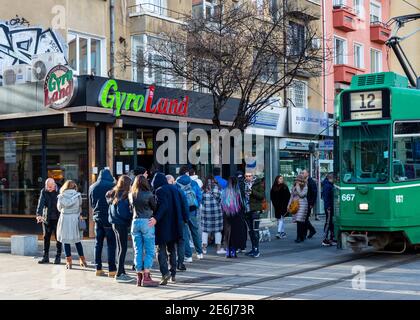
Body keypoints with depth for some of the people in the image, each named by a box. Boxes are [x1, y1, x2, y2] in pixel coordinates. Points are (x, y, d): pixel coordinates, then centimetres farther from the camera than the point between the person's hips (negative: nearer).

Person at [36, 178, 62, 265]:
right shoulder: (43, 192, 0)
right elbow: (40, 203, -11)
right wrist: (39, 214, -26)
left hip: (57, 218, -2)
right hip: (47, 218, 3)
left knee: (58, 238, 1)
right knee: (46, 238, 7)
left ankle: (58, 257, 10)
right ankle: (45, 257, 15)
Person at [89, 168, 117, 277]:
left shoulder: (92, 187, 6)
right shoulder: (112, 186, -10)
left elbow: (91, 204, 14)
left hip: (97, 218, 5)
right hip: (109, 218, -5)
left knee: (98, 244, 11)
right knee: (111, 244, -1)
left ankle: (98, 268, 12)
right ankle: (112, 269, -3)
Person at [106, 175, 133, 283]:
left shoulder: (114, 194, 11)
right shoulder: (124, 195, -16)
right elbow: (121, 212, -22)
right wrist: (130, 217, -9)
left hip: (115, 223, 9)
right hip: (121, 224, -9)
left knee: (120, 248, 14)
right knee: (123, 248, -4)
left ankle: (122, 272, 20)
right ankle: (119, 274, -2)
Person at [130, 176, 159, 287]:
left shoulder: (131, 195, 6)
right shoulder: (148, 194, -7)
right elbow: (155, 207, 1)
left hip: (135, 222, 5)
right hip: (147, 222, -5)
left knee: (138, 251, 8)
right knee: (149, 251, -1)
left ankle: (139, 277, 9)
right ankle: (146, 277, -7)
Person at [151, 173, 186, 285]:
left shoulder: (159, 191, -10)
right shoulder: (174, 189, 11)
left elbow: (163, 206, -24)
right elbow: (180, 206, 13)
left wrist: (156, 218, -32)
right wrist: (182, 220, 18)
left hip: (163, 225, -7)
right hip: (174, 225, 7)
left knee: (161, 250, -3)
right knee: (172, 250, 15)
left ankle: (165, 273, -18)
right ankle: (173, 274, 17)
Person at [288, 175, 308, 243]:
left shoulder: (305, 187, 0)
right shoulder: (294, 187, 16)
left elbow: (301, 194, -13)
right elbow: (292, 196, 20)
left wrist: (298, 187, -9)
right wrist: (289, 204, 13)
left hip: (302, 205, -5)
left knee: (299, 221, -14)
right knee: (300, 222, 6)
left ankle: (299, 237, -14)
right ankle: (302, 237, 13)